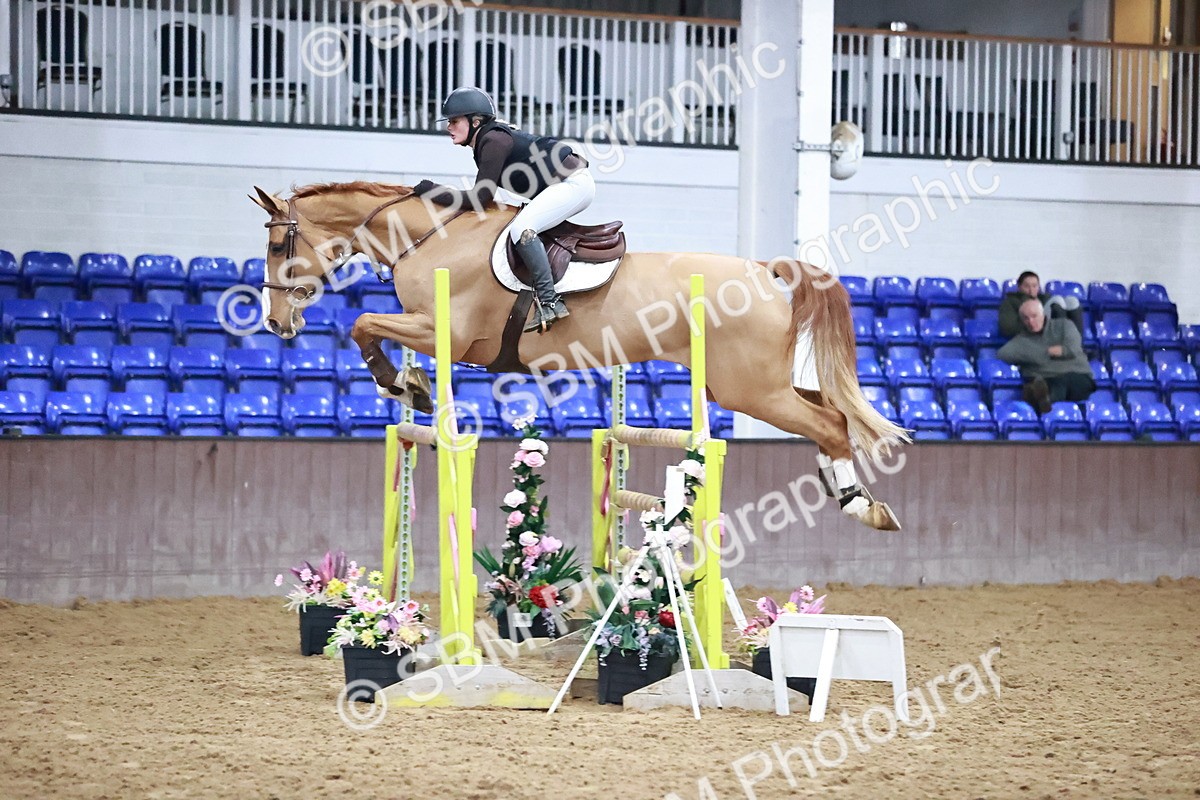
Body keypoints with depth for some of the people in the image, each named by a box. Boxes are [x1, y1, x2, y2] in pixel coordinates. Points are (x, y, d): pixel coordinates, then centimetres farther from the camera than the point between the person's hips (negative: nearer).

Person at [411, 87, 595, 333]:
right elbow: (482, 196, 18)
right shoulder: (486, 141, 12)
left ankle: (549, 301, -26)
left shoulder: (493, 142, -17)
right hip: (563, 185, 11)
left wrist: (433, 192, -12)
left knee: (521, 228, -26)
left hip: (574, 182, -11)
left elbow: (480, 199, -18)